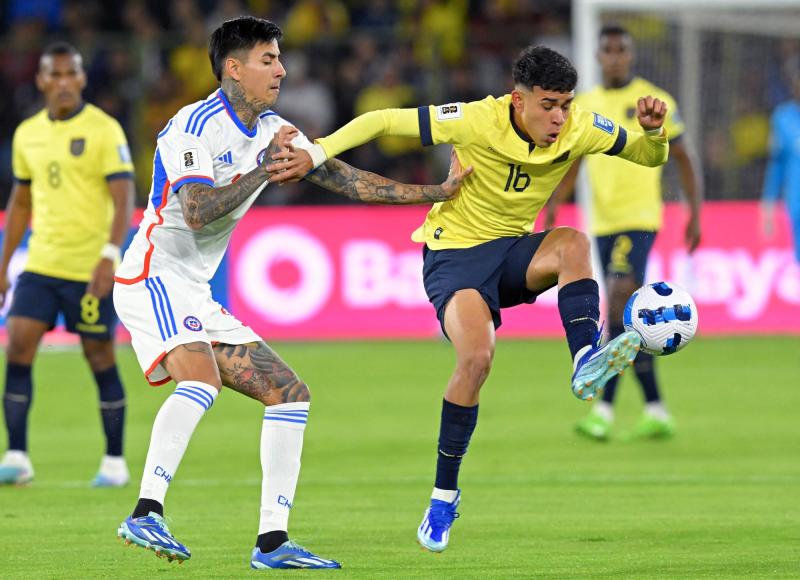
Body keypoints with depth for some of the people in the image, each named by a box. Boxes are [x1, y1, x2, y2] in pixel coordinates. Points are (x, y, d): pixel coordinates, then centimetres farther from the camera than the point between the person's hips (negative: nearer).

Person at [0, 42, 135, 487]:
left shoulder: (104, 130, -8)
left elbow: (124, 198, -14)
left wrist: (111, 254, -27)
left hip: (90, 270, -5)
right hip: (40, 266, 5)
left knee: (101, 361, 2)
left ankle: (115, 462, 13)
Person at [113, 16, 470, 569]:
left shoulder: (272, 131, 12)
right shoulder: (196, 125, -13)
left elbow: (348, 179, 13)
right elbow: (197, 212, -25)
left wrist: (437, 192, 8)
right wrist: (267, 170, -21)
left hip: (196, 296, 9)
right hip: (153, 277, -9)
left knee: (290, 395, 4)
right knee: (203, 378, -33)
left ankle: (272, 540, 2)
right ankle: (146, 513, -37)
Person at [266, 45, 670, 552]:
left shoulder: (579, 130, -11)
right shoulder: (479, 121, -23)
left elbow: (650, 155, 2)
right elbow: (384, 122, -17)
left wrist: (654, 130, -22)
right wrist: (316, 153, -26)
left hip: (513, 251, 4)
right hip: (455, 253, -4)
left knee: (574, 243, -30)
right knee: (477, 355, -26)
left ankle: (586, 362, -36)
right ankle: (444, 494, -11)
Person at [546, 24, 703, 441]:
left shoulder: (655, 102, -2)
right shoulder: (583, 106, 12)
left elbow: (685, 158, 3)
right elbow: (570, 164, 18)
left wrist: (695, 214, -4)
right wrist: (553, 203, 2)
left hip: (639, 218, -6)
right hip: (603, 223, 6)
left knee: (620, 301, -19)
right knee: (629, 316, 8)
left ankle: (604, 409, -22)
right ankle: (656, 411, 15)